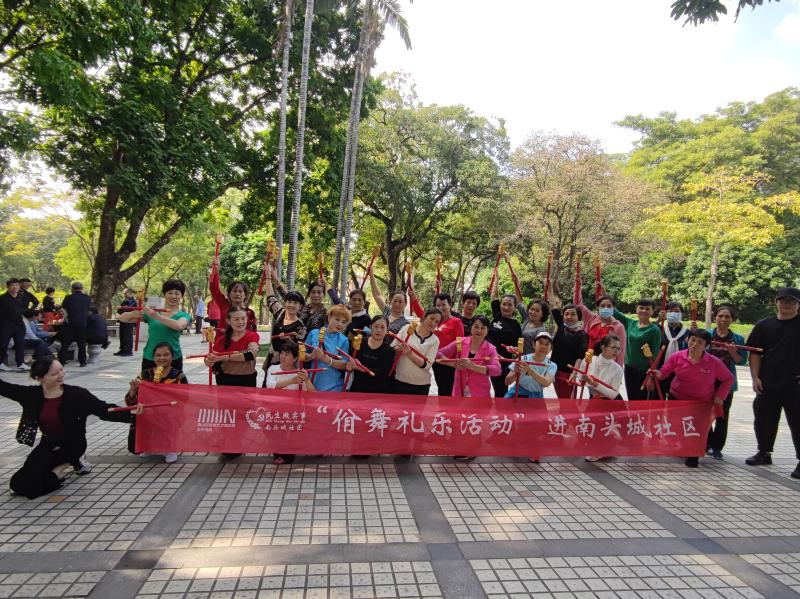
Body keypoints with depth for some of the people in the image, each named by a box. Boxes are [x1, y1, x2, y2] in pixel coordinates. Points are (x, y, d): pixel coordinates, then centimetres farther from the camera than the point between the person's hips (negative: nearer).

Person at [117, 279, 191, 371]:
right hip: (149, 359, 2)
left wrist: (156, 316, -30)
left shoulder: (184, 315, 1)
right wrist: (133, 314, -15)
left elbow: (179, 326, -22)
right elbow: (122, 318, 7)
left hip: (173, 360, -2)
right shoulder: (152, 312, 9)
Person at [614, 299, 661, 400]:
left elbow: (655, 354, -11)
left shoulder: (655, 329, -9)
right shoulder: (630, 323, 4)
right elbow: (615, 312, 8)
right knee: (631, 400, 12)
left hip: (645, 370, -4)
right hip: (629, 367, 4)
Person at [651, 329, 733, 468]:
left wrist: (720, 395, -7)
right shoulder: (677, 357, -12)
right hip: (677, 400, 1)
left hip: (703, 404, -1)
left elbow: (728, 379, 2)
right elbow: (663, 372, -5)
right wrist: (656, 374, -28)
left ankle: (693, 456, 22)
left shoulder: (714, 362, -13)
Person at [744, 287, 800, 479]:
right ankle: (764, 453, 29)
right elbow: (755, 353, 8)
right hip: (768, 384, 3)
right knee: (764, 420, 13)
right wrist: (755, 377, 1)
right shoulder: (764, 325, 7)